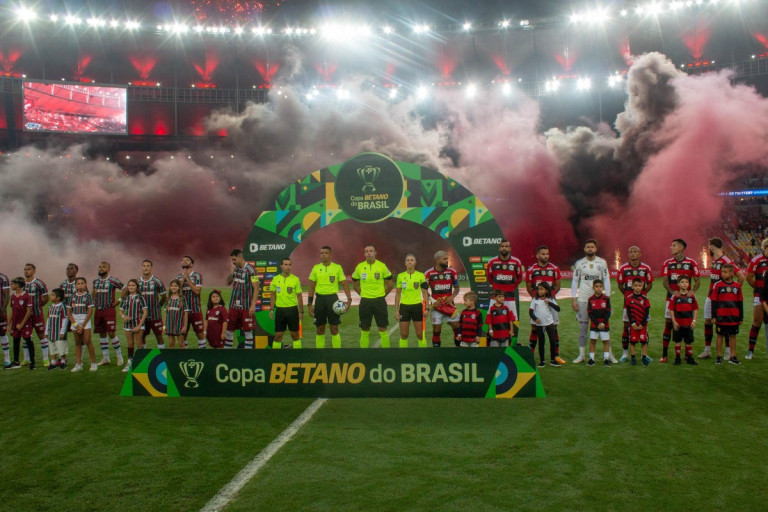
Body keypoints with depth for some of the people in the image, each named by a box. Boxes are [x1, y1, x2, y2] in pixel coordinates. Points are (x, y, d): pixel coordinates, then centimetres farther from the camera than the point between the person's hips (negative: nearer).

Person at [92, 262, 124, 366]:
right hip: (98, 310, 6)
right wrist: (93, 298, 15)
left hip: (109, 310, -6)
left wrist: (118, 300, -8)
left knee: (111, 333, -7)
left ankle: (119, 356, 7)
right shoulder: (95, 281, 12)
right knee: (102, 334, 9)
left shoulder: (113, 280, -7)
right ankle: (105, 358, 17)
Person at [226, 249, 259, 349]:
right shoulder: (236, 268, 10)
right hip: (234, 305, 7)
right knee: (229, 329, 10)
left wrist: (253, 305, -18)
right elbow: (228, 282, 16)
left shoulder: (250, 269, -11)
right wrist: (232, 272, -2)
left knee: (248, 331, 1)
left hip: (246, 306, -7)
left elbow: (256, 288, -13)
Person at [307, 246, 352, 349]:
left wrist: (349, 299, -13)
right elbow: (312, 287, 8)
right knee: (319, 329, 6)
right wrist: (309, 304, 3)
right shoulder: (316, 268, 5)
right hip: (320, 299, 2)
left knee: (334, 329, -2)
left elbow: (344, 284, 0)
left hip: (333, 298, -2)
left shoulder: (337, 267, -1)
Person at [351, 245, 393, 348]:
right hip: (365, 302, 2)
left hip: (380, 301, -1)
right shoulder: (359, 267, 2)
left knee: (383, 329, 1)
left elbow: (390, 285, 5)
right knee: (365, 330, 6)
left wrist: (381, 295, 7)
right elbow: (355, 285, 14)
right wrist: (364, 295, 9)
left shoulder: (382, 266, -3)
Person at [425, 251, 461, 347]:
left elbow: (456, 288, 11)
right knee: (436, 330, 2)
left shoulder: (452, 272, 2)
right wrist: (433, 301, -9)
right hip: (436, 306, -2)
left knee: (457, 327, -1)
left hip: (449, 305, 2)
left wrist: (452, 297, -8)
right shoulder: (429, 274, -4)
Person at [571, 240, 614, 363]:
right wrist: (573, 299, -2)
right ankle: (581, 355, 11)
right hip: (583, 299, 0)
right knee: (583, 327, 4)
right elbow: (574, 281, 4)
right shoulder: (579, 263, 3)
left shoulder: (602, 263, 3)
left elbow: (606, 280, 4)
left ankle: (609, 354, 8)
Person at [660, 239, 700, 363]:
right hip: (671, 297, 0)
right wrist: (672, 292, -19)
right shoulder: (667, 263, 6)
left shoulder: (691, 262, 4)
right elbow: (664, 281, -2)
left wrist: (692, 291, -12)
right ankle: (664, 355, 2)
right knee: (668, 324, -1)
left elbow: (697, 280, 6)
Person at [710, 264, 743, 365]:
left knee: (732, 335, 8)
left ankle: (733, 357, 17)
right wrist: (714, 316, -4)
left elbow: (740, 303, 9)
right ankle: (719, 357, 14)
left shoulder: (737, 286, 3)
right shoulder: (718, 285, -2)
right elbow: (714, 302, -1)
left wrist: (741, 317, 8)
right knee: (720, 335, 6)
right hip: (721, 317, -2)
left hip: (733, 317, 2)